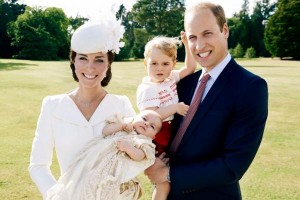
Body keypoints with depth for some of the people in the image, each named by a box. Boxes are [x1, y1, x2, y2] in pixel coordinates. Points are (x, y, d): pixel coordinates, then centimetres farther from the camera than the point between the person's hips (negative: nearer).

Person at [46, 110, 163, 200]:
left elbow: (140, 156, -6)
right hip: (95, 163, 4)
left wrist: (128, 148, -21)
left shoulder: (144, 142, 10)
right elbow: (105, 131, 8)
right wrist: (122, 124, 3)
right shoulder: (122, 130, 21)